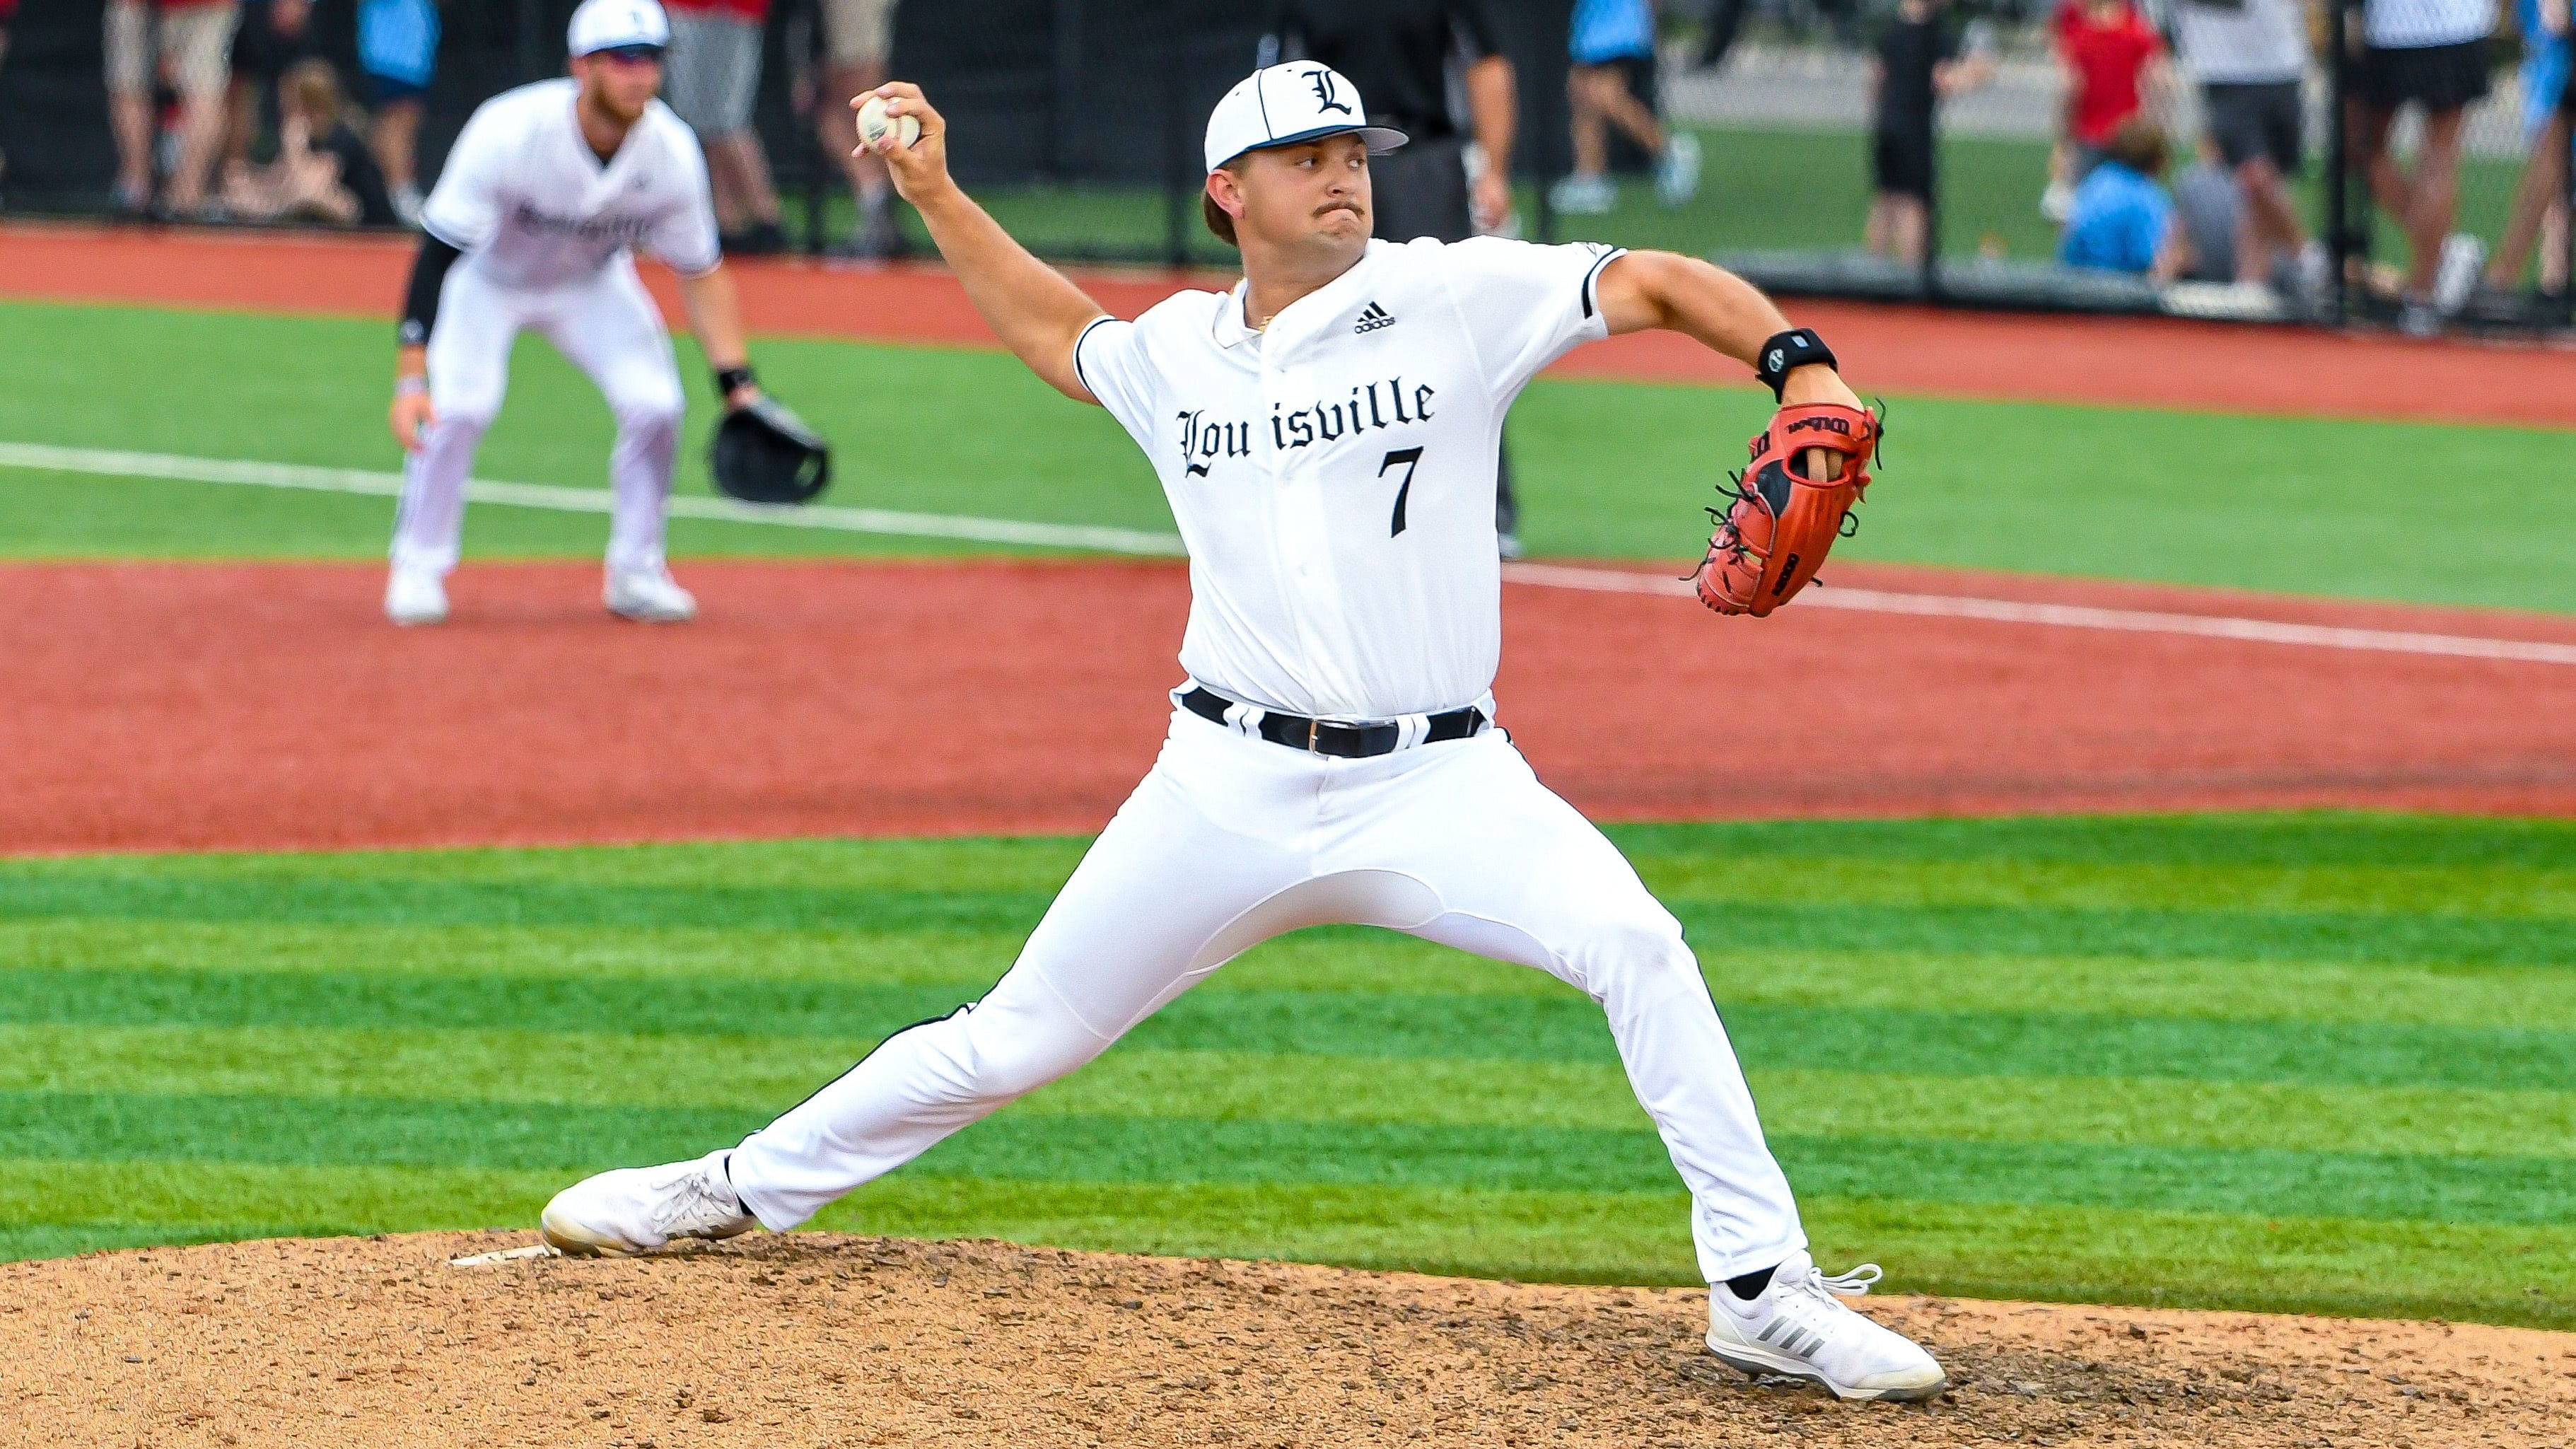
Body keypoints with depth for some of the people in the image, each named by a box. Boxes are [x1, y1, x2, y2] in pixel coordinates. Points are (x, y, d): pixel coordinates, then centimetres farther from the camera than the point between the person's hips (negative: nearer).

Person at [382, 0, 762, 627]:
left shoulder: (671, 151, -24)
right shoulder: (509, 132, -36)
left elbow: (701, 272, -9)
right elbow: (436, 253, -35)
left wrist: (735, 379, -16)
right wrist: (410, 377, -41)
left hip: (592, 285, 3)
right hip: (486, 277, -3)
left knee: (655, 404, -15)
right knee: (460, 404, -25)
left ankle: (636, 574, 6)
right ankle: (417, 569, -5)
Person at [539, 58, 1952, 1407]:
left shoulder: (1450, 296, -3)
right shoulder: (1176, 351, 9)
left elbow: (1659, 282, -9)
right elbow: (1057, 331, 31)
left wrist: (1799, 364, -26)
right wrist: (934, 195, 25)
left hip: (1438, 787, -3)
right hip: (1233, 787, 3)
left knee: (1635, 946, -26)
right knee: (1019, 1039, 8)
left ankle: (1764, 1292, -19)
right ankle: (747, 1188, 27)